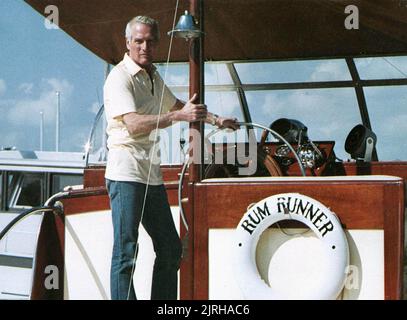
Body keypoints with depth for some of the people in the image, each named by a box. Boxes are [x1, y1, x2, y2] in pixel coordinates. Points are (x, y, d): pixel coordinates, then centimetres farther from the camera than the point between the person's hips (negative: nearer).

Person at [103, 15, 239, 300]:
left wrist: (215, 119, 38)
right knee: (126, 253, -11)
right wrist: (179, 116, -33)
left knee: (170, 249, 12)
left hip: (152, 175, 9)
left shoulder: (154, 77, 17)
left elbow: (175, 104, 37)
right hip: (126, 173, -9)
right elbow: (134, 124, -25)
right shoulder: (120, 77, -10)